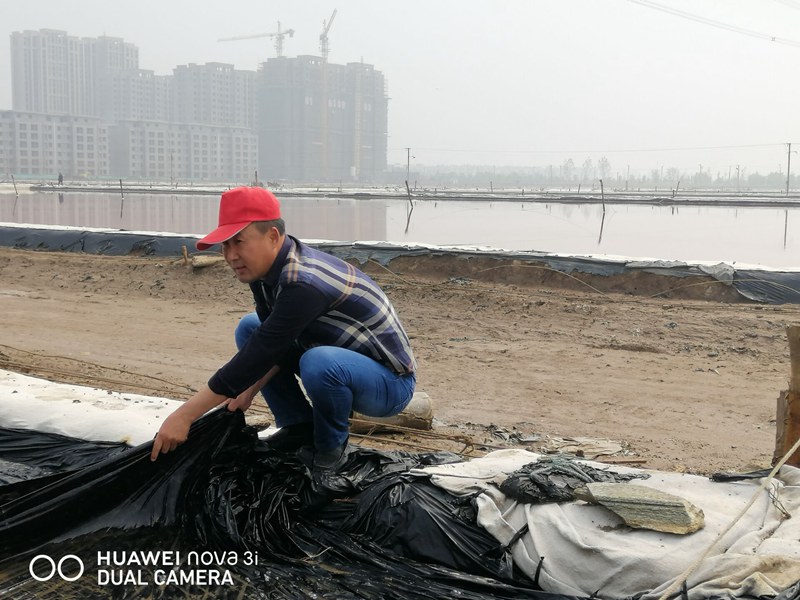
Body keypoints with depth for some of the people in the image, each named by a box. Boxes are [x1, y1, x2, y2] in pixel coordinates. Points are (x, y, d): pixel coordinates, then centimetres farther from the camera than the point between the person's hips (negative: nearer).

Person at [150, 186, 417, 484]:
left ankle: (332, 447, -9)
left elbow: (260, 355, -33)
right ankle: (300, 428, 9)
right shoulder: (266, 269, -4)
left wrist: (184, 415, -29)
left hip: (391, 383, -9)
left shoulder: (304, 283, -32)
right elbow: (277, 345, 4)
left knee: (321, 363, -39)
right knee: (249, 328, 7)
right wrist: (248, 391, -10)